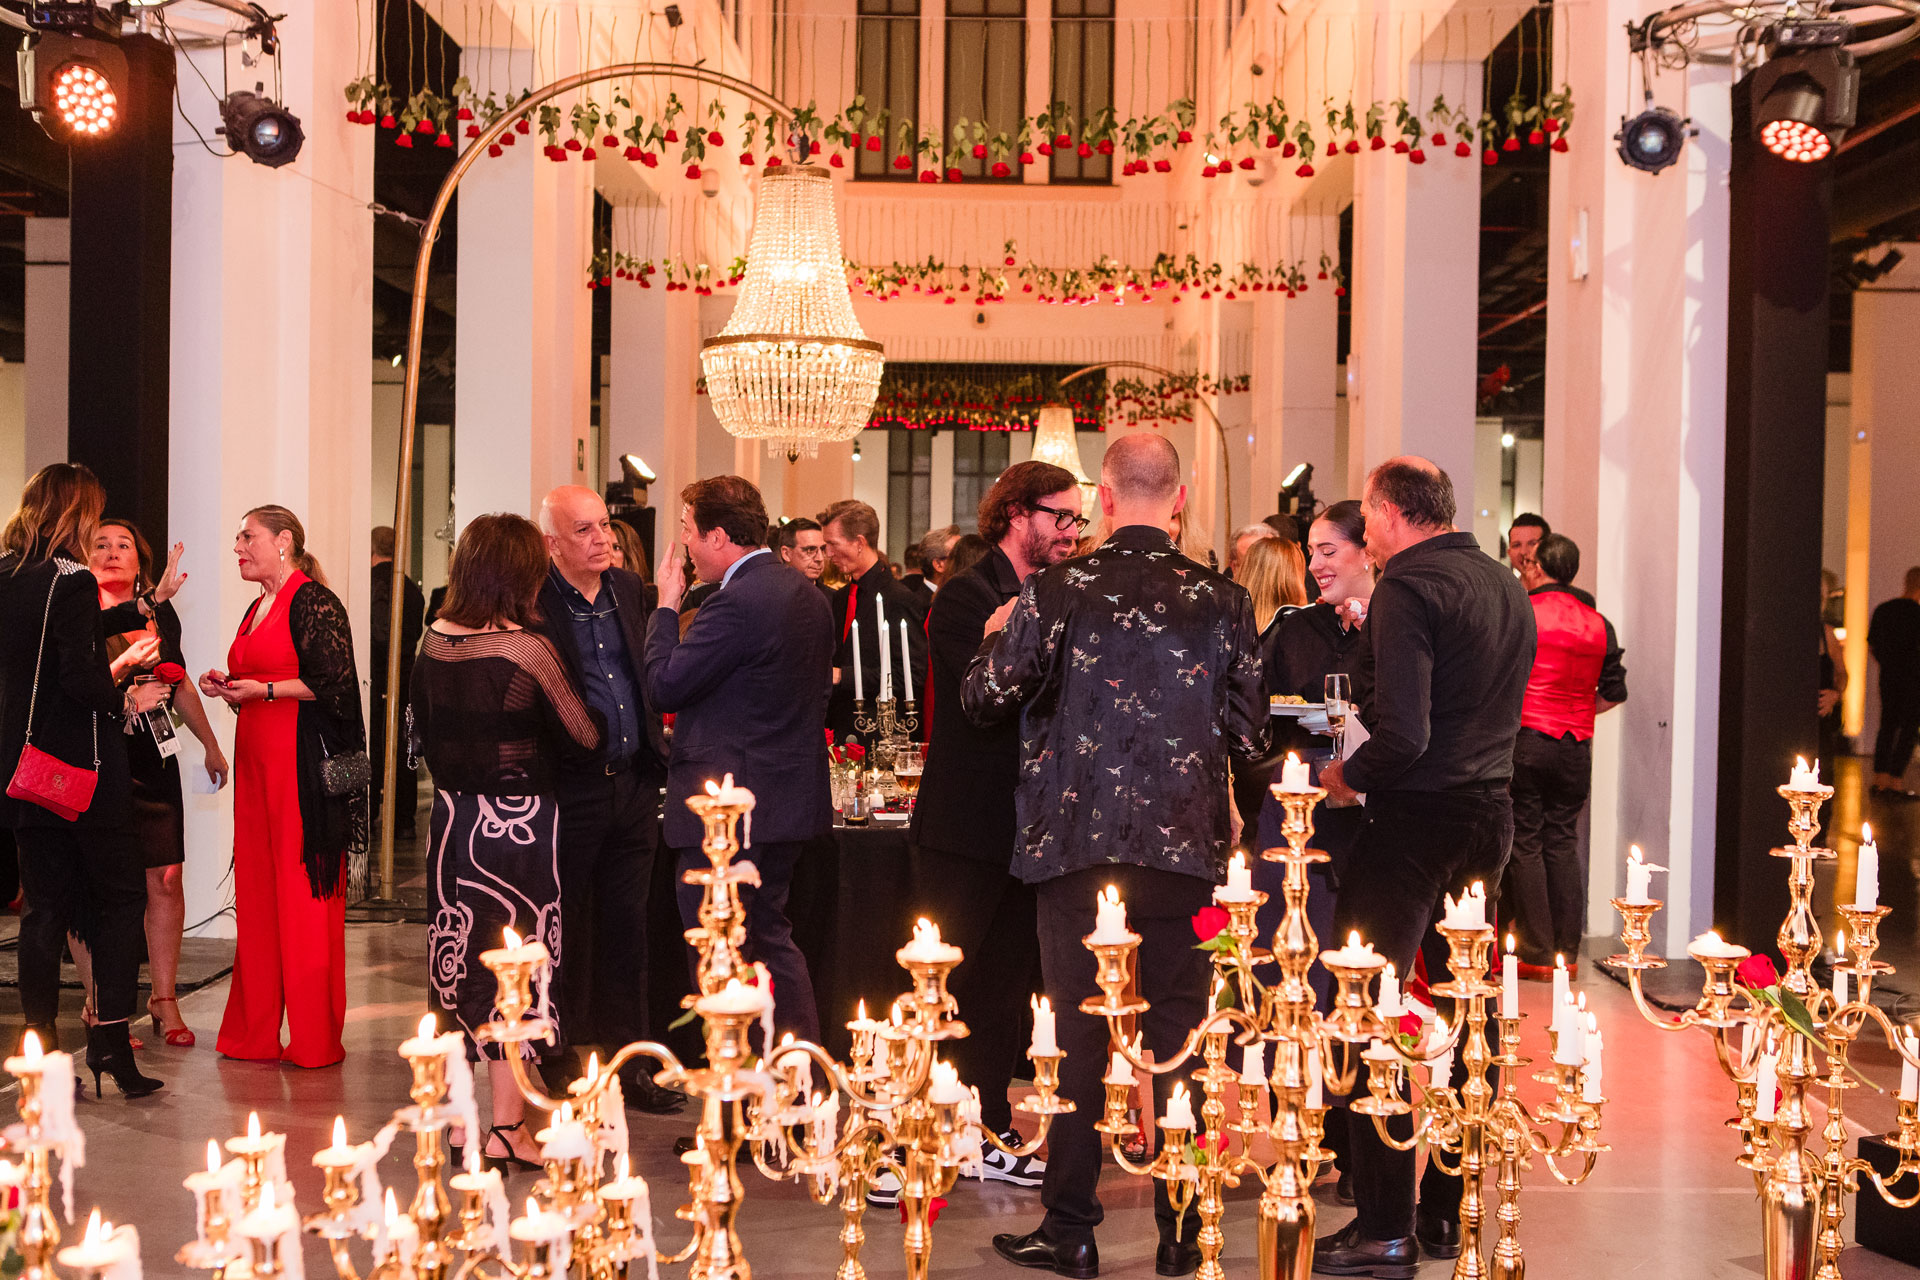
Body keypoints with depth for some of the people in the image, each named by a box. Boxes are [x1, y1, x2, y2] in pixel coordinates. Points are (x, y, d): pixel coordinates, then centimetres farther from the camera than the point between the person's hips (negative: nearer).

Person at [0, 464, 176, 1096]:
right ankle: (111, 1042, 1)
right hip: (81, 762, -7)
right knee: (120, 897, 5)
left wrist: (149, 600, 30)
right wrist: (126, 703, -4)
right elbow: (80, 678, -23)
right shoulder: (71, 580, -15)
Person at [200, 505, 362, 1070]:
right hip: (257, 758, 9)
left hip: (304, 759, -9)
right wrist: (227, 687, 9)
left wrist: (263, 690, -14)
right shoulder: (258, 609, 20)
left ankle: (315, 1039, 1)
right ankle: (257, 1032, 14)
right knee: (256, 893, 8)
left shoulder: (313, 602, -8)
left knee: (304, 895, -6)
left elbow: (334, 682, -15)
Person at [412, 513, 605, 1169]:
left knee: (463, 963, 15)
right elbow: (585, 740, -11)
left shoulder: (434, 643, 0)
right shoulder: (528, 650, -18)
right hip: (519, 824, -6)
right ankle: (506, 1126, 8)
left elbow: (421, 731, 12)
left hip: (451, 818, 6)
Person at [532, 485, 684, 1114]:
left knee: (625, 930, 13)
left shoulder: (628, 587, 10)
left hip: (633, 785, 6)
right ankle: (557, 1067, 18)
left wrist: (654, 754, 9)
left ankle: (626, 1062, 22)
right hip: (568, 790, -6)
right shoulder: (531, 602, -10)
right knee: (562, 934, 5)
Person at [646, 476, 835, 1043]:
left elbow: (664, 686, -19)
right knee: (770, 937, 20)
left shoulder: (737, 603, -21)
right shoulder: (805, 593, 9)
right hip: (789, 798, 10)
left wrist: (667, 604, -6)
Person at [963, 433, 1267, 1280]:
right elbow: (1249, 735, 3)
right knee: (1176, 1033, 9)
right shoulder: (1221, 600, -2)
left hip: (1077, 842, -1)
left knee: (1079, 1035, 7)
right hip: (1182, 847, 1)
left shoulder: (1057, 591, -7)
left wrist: (997, 639, 17)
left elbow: (984, 700, -2)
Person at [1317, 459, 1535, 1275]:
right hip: (1490, 814, 8)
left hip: (1416, 818, -8)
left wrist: (1346, 775, -6)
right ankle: (1449, 1213, 23)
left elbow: (1403, 735, -23)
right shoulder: (1507, 587, 12)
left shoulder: (1408, 588, -14)